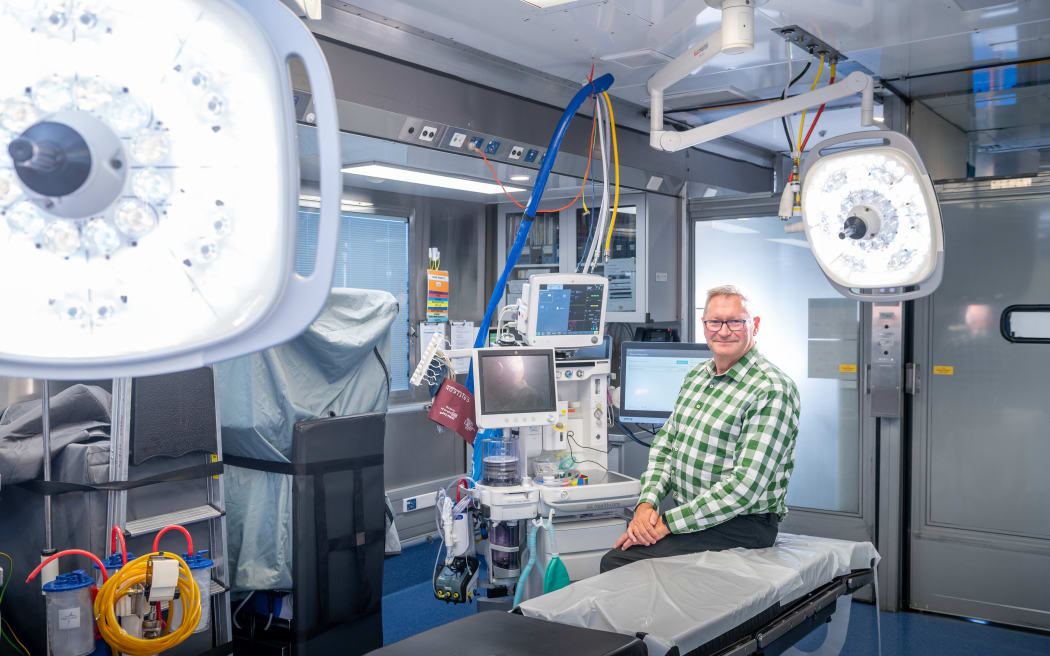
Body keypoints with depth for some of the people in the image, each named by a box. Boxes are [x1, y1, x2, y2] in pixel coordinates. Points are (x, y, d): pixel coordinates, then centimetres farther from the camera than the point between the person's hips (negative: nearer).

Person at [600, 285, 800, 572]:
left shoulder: (772, 390, -16)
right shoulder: (696, 375, 11)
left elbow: (746, 485, -22)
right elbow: (665, 443, 14)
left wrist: (668, 522, -21)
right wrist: (646, 504, -4)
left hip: (740, 524, -7)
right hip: (688, 514, 8)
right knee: (611, 560, -12)